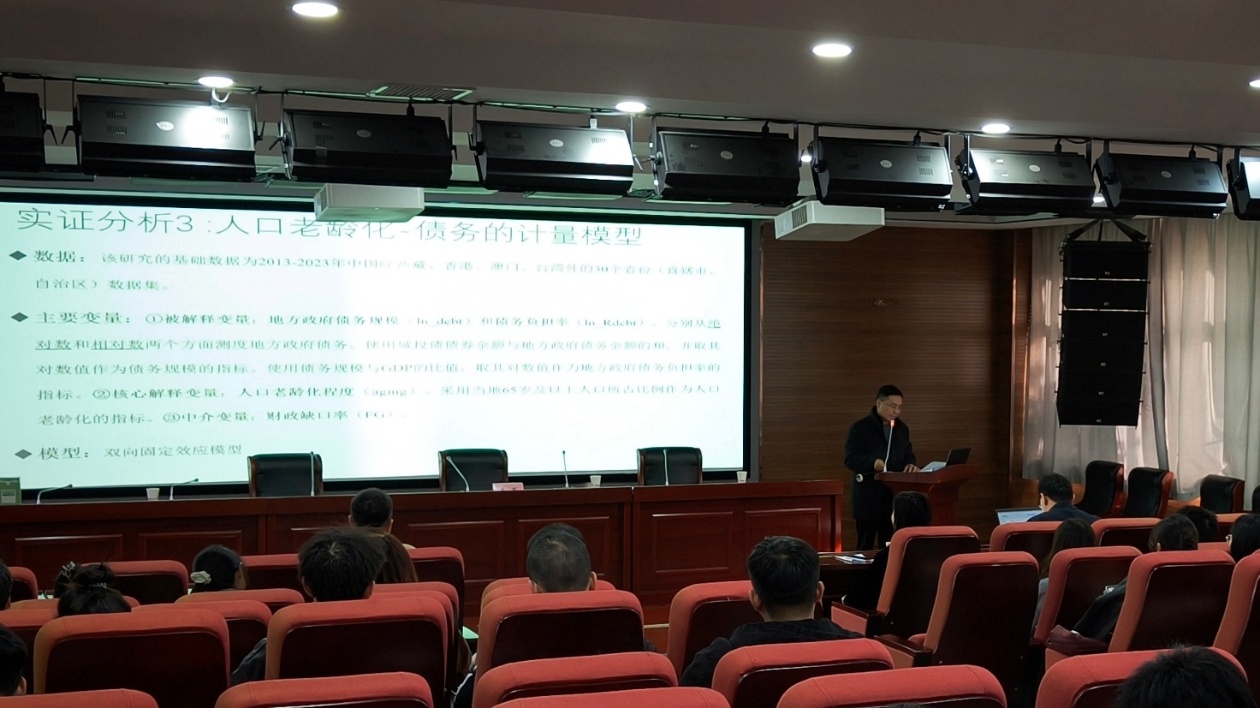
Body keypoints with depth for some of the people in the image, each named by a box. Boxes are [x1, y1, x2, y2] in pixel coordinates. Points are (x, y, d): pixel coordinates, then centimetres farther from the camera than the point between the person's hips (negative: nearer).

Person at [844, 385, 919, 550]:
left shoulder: (902, 429, 14)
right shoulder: (860, 428, -6)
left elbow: (908, 455, 18)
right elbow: (850, 459, -12)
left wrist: (910, 464, -7)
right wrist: (872, 463, -29)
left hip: (894, 496, 6)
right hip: (869, 498, -6)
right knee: (866, 546, 0)